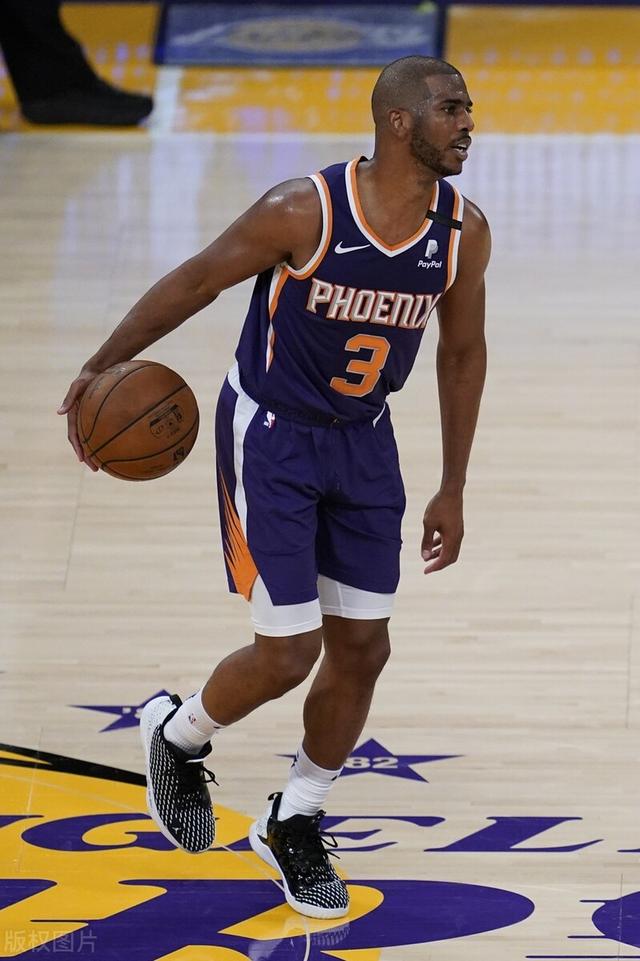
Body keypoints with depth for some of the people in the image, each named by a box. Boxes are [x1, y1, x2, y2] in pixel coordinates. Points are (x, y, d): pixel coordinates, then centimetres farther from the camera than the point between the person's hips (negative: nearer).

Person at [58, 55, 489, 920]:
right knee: (288, 654, -7)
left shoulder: (463, 232, -11)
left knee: (362, 648, 6)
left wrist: (452, 490, 7)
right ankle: (178, 738, 25)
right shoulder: (303, 211, -27)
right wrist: (103, 367, -9)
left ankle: (293, 826, 26)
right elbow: (195, 282, -13)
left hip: (362, 440, 5)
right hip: (269, 435, -5)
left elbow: (463, 352, 4)